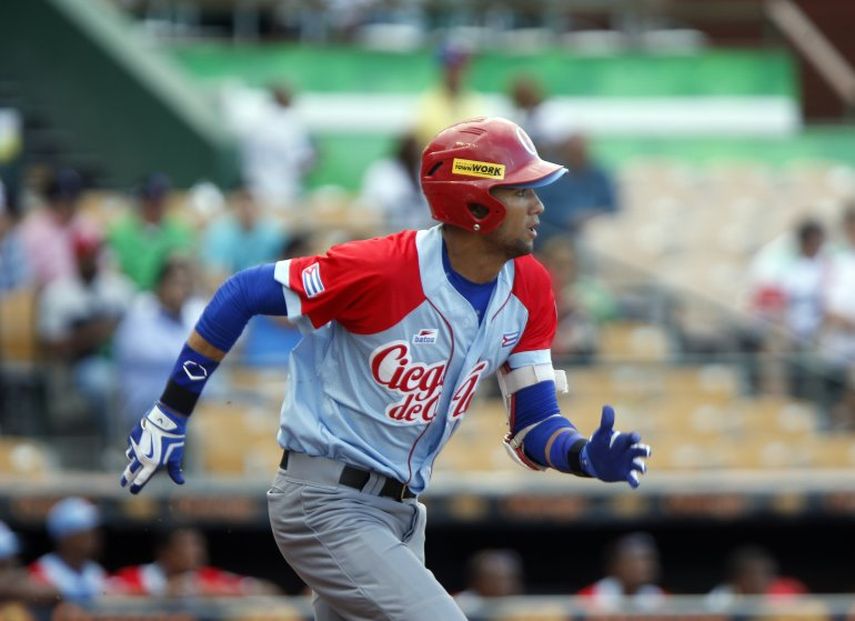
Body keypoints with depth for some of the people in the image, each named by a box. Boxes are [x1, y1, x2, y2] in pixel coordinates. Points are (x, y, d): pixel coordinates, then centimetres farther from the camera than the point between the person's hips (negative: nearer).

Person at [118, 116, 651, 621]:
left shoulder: (528, 289, 0)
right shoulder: (384, 268, -21)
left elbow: (533, 427, 5)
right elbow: (244, 295, -12)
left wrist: (588, 457, -18)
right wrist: (170, 415, -9)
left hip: (401, 512, 8)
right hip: (326, 506, -8)